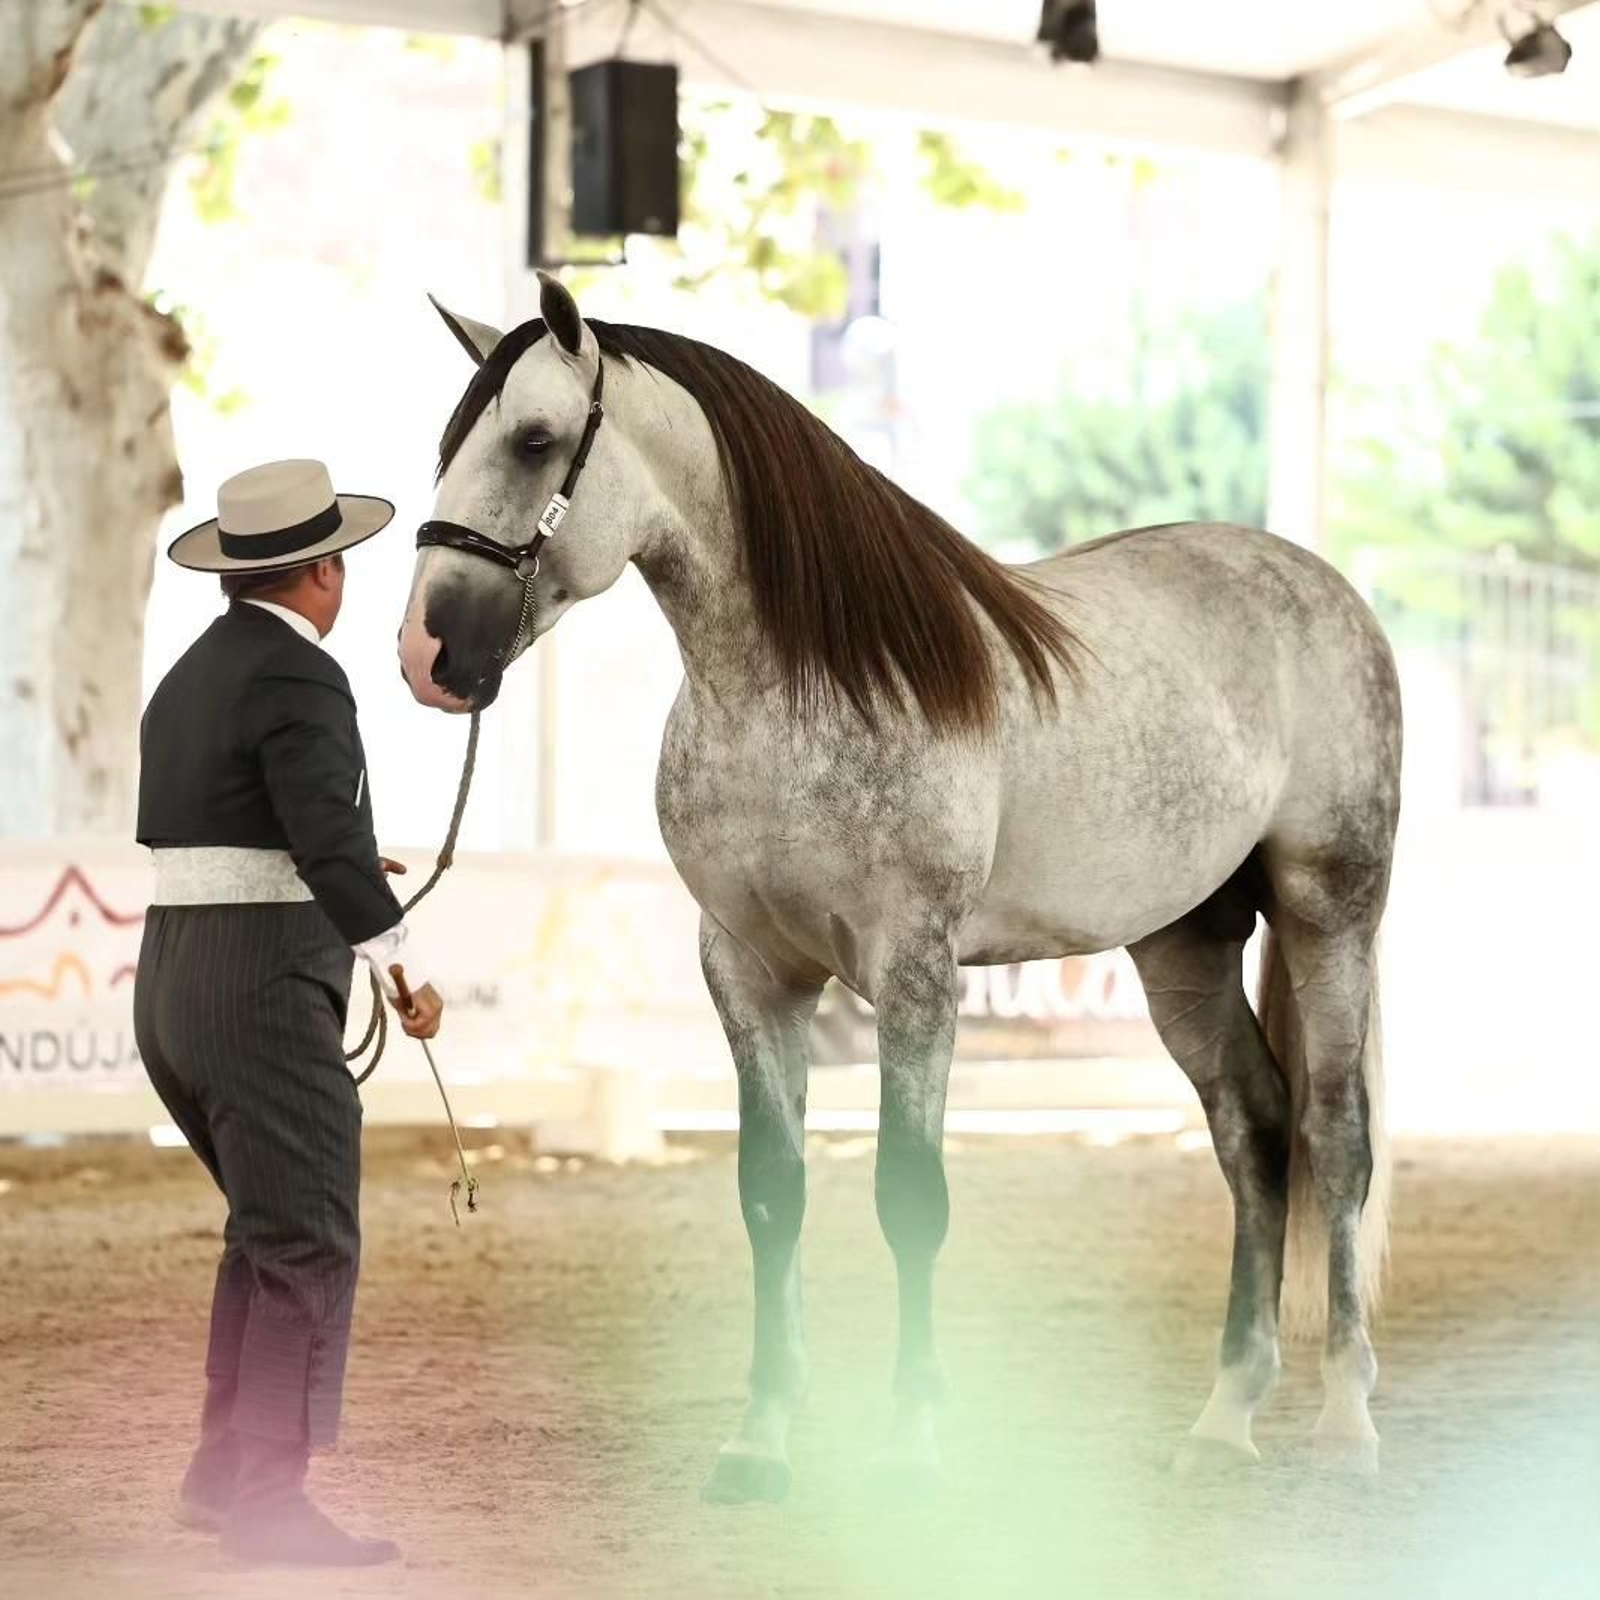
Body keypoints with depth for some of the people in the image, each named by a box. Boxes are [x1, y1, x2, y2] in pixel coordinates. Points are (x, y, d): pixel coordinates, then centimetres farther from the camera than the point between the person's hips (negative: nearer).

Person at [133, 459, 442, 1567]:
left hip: (172, 977, 10)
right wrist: (402, 958, -29)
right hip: (265, 987, -10)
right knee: (309, 1249, -6)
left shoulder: (190, 676, 15)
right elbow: (330, 832, -26)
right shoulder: (297, 677, -13)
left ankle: (223, 1471, 23)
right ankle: (269, 1503, -7)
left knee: (270, 1226, 21)